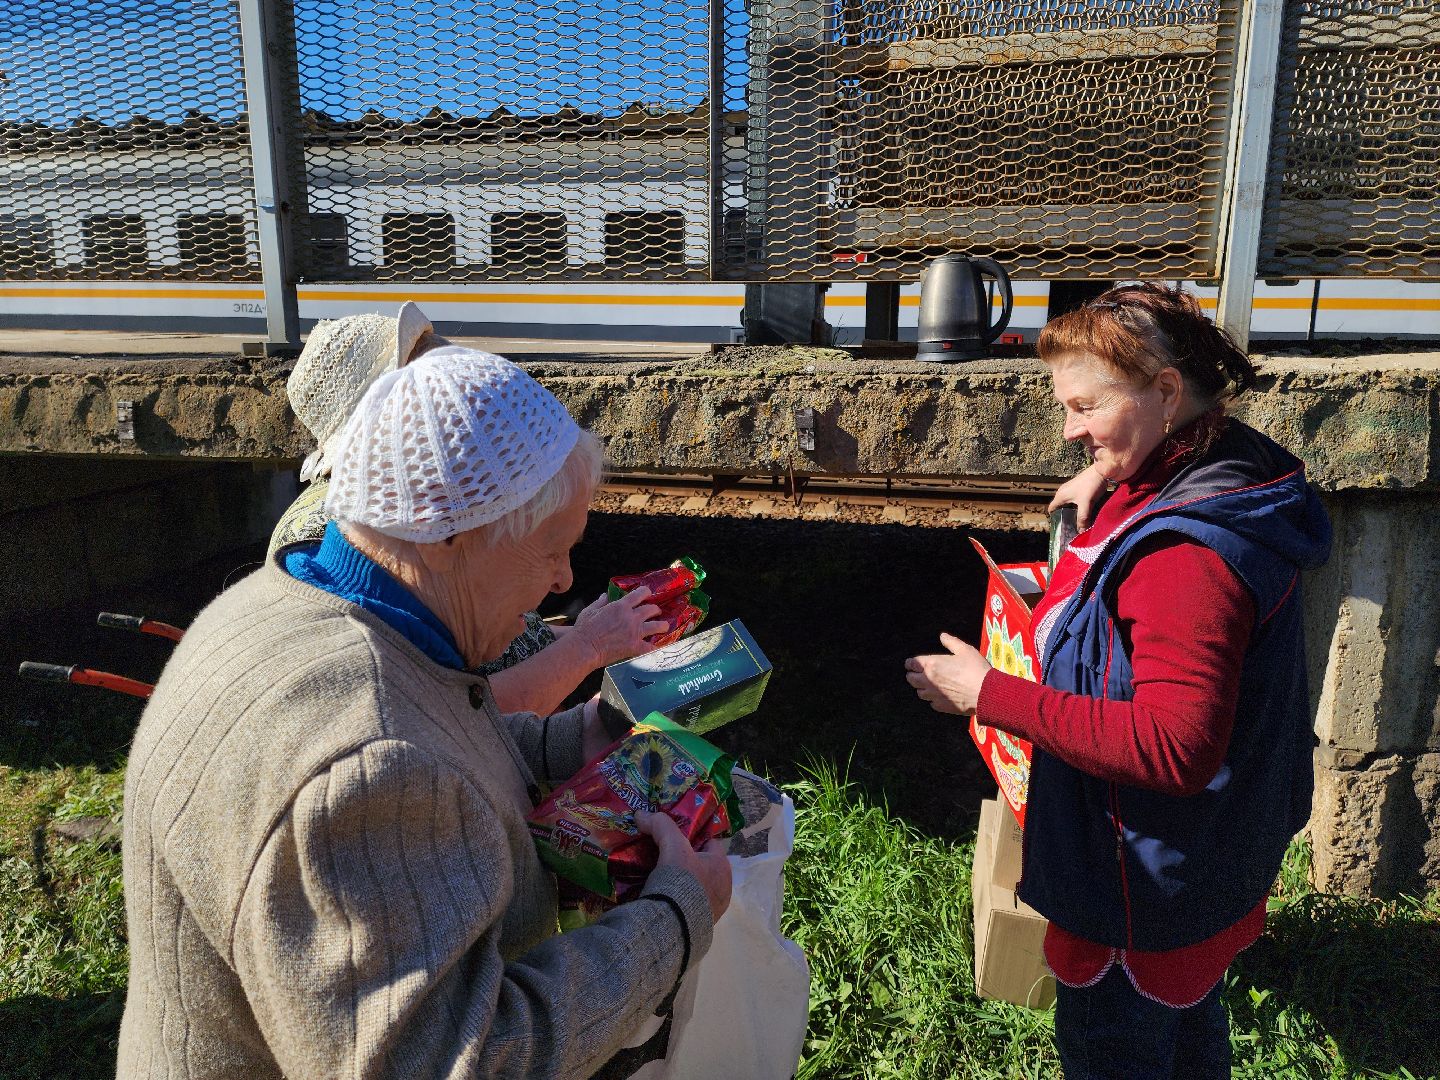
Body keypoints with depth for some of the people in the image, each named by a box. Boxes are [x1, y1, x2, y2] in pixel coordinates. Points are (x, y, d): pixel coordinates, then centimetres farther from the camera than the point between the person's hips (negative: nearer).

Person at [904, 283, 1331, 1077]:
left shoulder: (1188, 553, -33)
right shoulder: (1231, 474, -1)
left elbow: (1175, 748, -35)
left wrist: (993, 696, -31)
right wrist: (1112, 478, 3)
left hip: (1148, 881, -10)